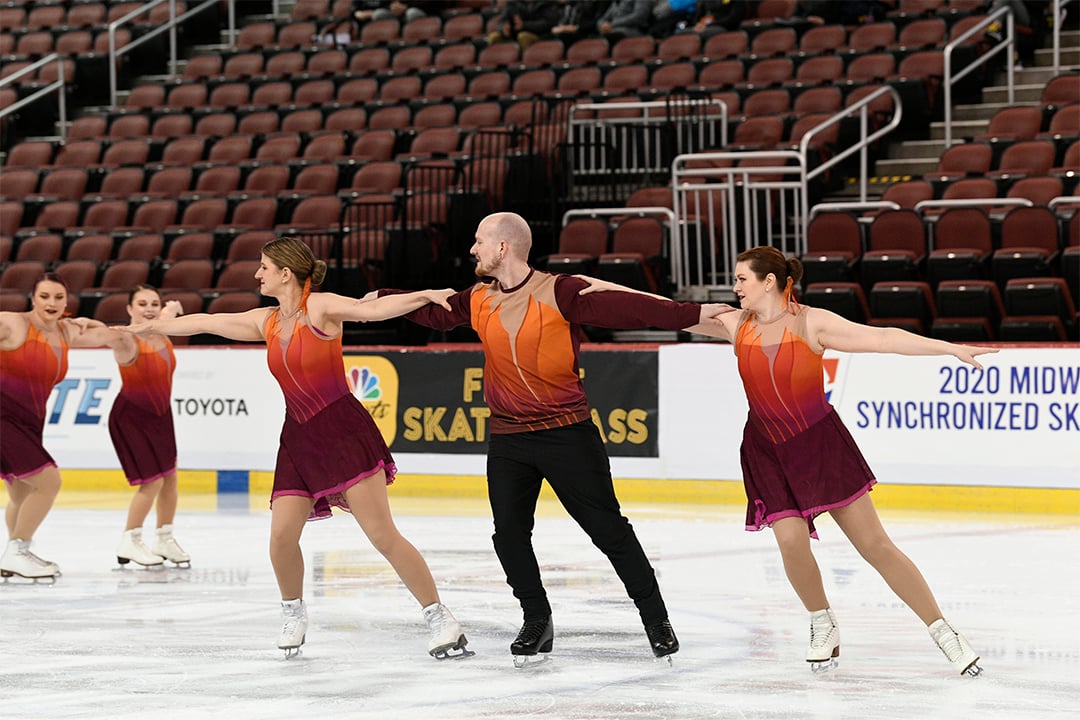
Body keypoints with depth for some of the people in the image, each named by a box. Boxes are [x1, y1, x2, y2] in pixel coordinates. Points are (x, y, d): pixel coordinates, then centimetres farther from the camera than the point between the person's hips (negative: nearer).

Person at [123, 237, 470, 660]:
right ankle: (293, 614, 21)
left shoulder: (321, 308, -7)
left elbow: (372, 309, -22)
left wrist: (425, 296, -40)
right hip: (298, 438, 6)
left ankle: (442, 621, -7)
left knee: (382, 534, -12)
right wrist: (144, 328, 33)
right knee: (282, 536, -6)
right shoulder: (267, 323, 12)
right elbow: (204, 322, 22)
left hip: (342, 430, -6)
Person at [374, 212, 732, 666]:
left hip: (567, 435, -5)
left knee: (607, 528, -2)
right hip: (508, 440, 5)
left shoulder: (559, 293, -12)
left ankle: (656, 618, 10)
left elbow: (625, 310, -19)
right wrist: (380, 298, 22)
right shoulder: (478, 302, 6)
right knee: (509, 534, 0)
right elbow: (433, 313, 22)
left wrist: (692, 314, -28)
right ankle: (537, 622, 18)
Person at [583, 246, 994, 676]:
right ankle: (823, 625, 9)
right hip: (767, 452, 3)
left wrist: (951, 349, -24)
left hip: (820, 443, -3)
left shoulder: (812, 323, -11)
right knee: (791, 540, -18)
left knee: (875, 545, -4)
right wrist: (612, 288, 0)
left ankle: (943, 633, 3)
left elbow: (883, 339, -17)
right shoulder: (735, 326, 0)